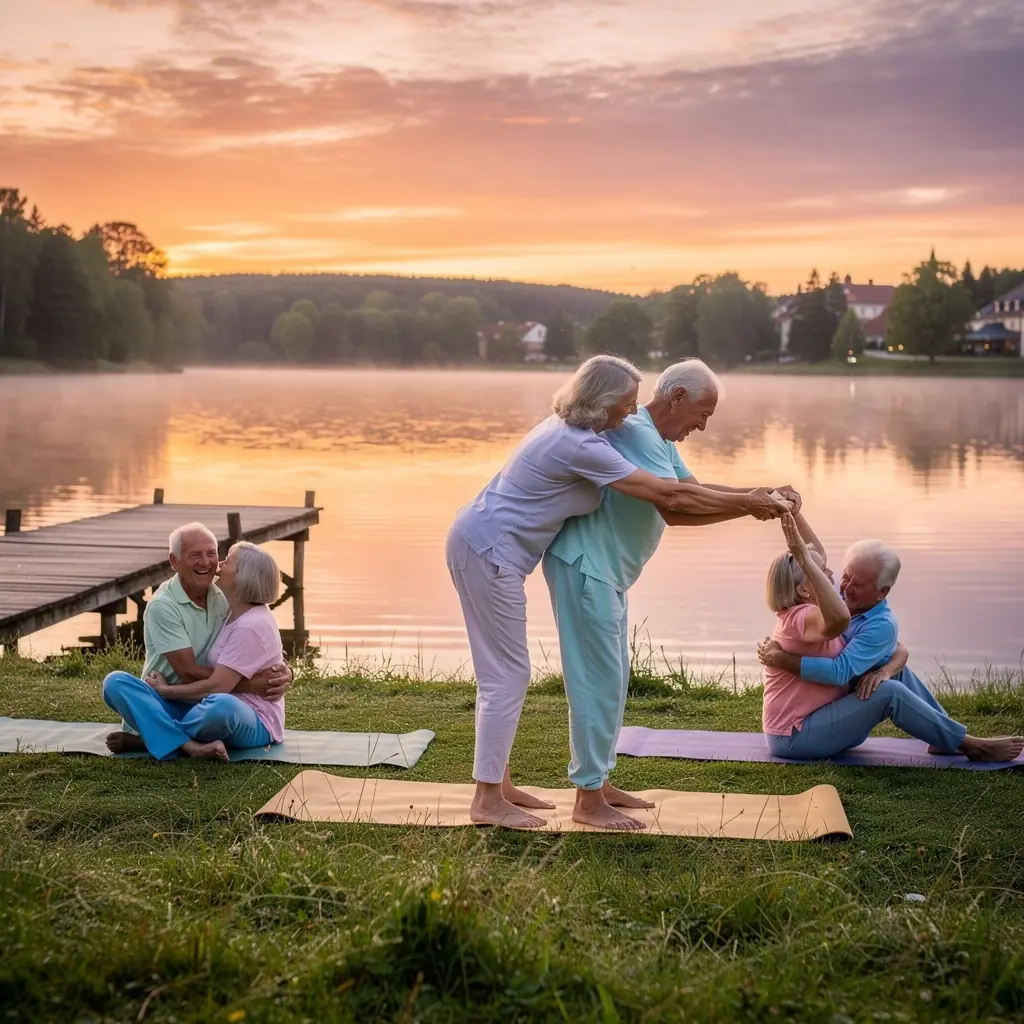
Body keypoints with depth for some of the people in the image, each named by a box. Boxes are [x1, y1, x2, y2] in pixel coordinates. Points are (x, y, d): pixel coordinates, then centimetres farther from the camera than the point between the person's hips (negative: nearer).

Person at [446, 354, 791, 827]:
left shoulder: (568, 428, 9)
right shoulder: (581, 446, -21)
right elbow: (670, 496, -20)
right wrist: (746, 504, -12)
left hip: (481, 546, 10)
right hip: (488, 552, -10)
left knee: (502, 672, 15)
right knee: (508, 674, -5)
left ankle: (498, 784, 23)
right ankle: (487, 800, 1)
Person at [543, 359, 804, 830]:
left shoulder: (660, 441, 15)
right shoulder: (636, 433, -20)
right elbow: (674, 509, -28)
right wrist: (751, 505, -25)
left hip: (605, 572, 11)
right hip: (584, 565, -11)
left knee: (612, 678, 16)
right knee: (598, 680, -8)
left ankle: (598, 781, 25)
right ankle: (588, 800, -2)